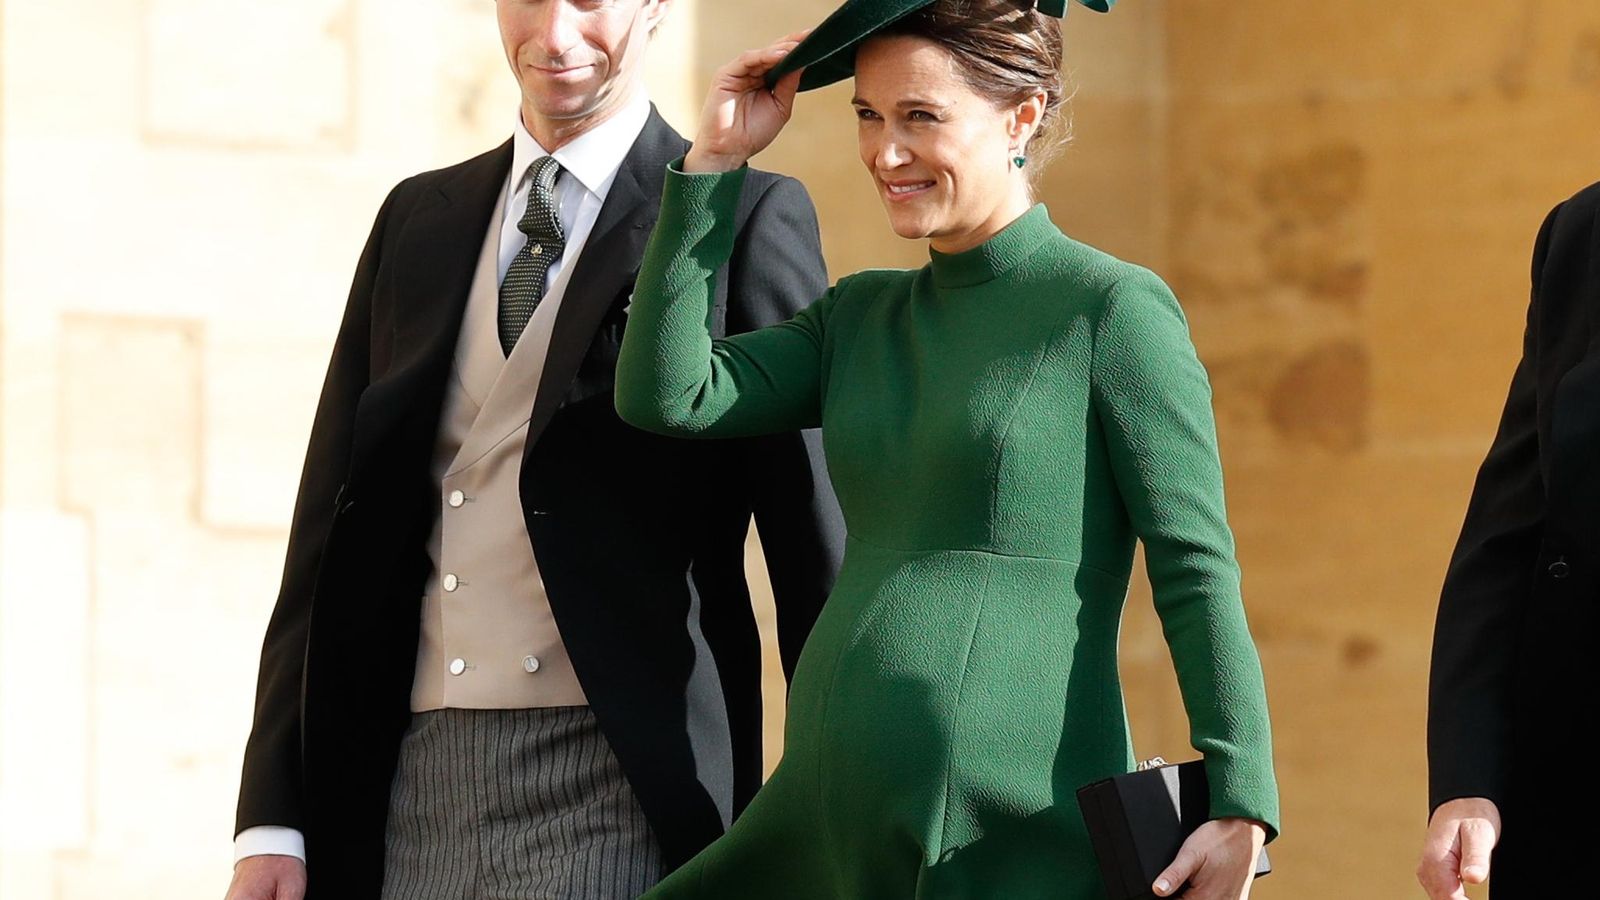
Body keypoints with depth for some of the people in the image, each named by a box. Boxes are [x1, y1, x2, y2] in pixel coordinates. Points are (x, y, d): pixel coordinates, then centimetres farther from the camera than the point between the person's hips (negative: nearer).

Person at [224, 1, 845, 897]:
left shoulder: (751, 220, 0)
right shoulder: (418, 219, 15)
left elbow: (818, 556, -1)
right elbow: (333, 529, 15)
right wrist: (272, 821, 9)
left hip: (610, 794, -5)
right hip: (414, 789, 5)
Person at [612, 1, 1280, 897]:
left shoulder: (1115, 310, -4)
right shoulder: (861, 317, 15)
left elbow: (1198, 576, -8)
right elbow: (666, 397, 3)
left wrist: (1240, 813, -16)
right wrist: (717, 156, 5)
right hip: (835, 811, 6)